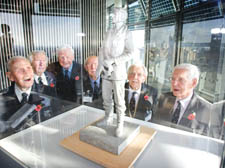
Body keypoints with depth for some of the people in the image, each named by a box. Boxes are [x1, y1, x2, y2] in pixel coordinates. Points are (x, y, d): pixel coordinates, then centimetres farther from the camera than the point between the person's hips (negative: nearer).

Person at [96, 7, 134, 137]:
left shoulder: (127, 34, -5)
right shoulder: (109, 33, 15)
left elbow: (129, 54, -14)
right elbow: (103, 50, 11)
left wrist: (112, 61, -22)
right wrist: (99, 66, -3)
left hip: (118, 70, -6)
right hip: (107, 71, 7)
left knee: (119, 100, -2)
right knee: (106, 97, 12)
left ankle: (120, 125, 14)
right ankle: (108, 119, 30)